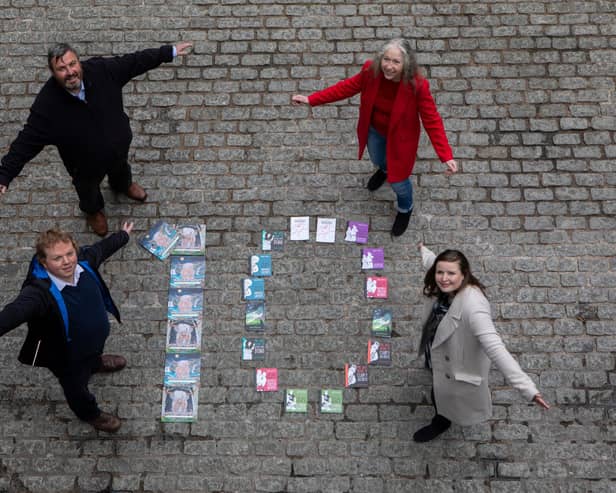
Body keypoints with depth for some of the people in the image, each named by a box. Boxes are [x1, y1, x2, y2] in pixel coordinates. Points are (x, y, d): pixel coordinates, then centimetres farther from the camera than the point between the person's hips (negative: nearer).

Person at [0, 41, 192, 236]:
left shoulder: (101, 69, -29)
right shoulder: (46, 104, -36)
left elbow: (135, 61, -16)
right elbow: (26, 142, -30)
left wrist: (169, 52, -12)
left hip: (119, 146, 3)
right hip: (86, 165, -3)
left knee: (121, 169, 37)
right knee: (89, 191, 30)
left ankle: (123, 185, 75)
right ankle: (93, 210, 67)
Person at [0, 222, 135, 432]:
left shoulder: (83, 261, -24)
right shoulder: (40, 292, -44)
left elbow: (102, 248, -3)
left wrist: (123, 235, 17)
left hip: (95, 337, 6)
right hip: (68, 357, -6)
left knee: (93, 352, 41)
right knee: (77, 387, 26)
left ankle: (95, 362, 79)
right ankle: (89, 413, 60)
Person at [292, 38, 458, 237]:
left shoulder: (417, 86, -35)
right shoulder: (371, 71, -25)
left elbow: (432, 121, -28)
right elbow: (347, 87, -10)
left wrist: (446, 156, -35)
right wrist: (312, 99, -12)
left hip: (400, 138, -4)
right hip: (374, 131, 4)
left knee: (398, 181, 12)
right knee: (377, 160, 34)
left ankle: (405, 209, 49)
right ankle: (385, 169, 75)